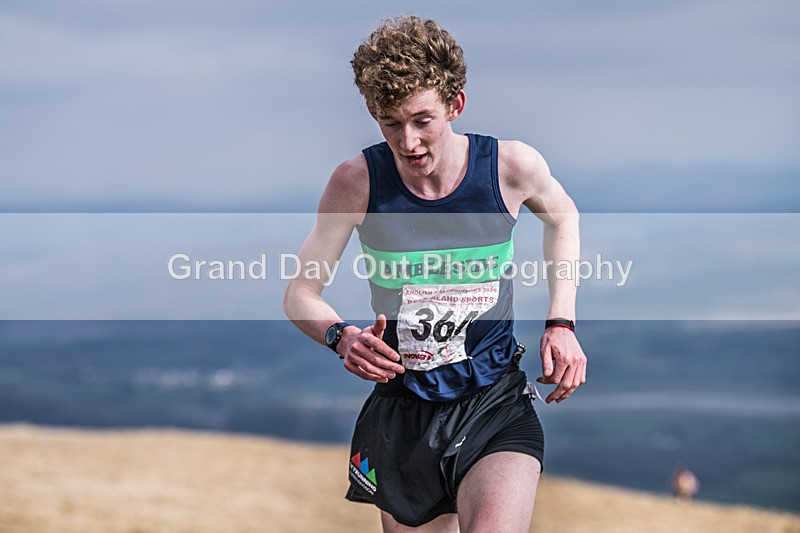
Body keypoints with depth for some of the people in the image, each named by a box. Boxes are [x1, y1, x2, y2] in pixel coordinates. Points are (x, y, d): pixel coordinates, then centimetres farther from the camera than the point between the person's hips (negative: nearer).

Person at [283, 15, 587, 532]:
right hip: (403, 412, 2)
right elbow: (300, 295, 1)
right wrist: (341, 336, -20)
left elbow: (563, 218, 16)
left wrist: (562, 323, 5)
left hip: (497, 409, -2)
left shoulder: (512, 166, -8)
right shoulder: (357, 183, -9)